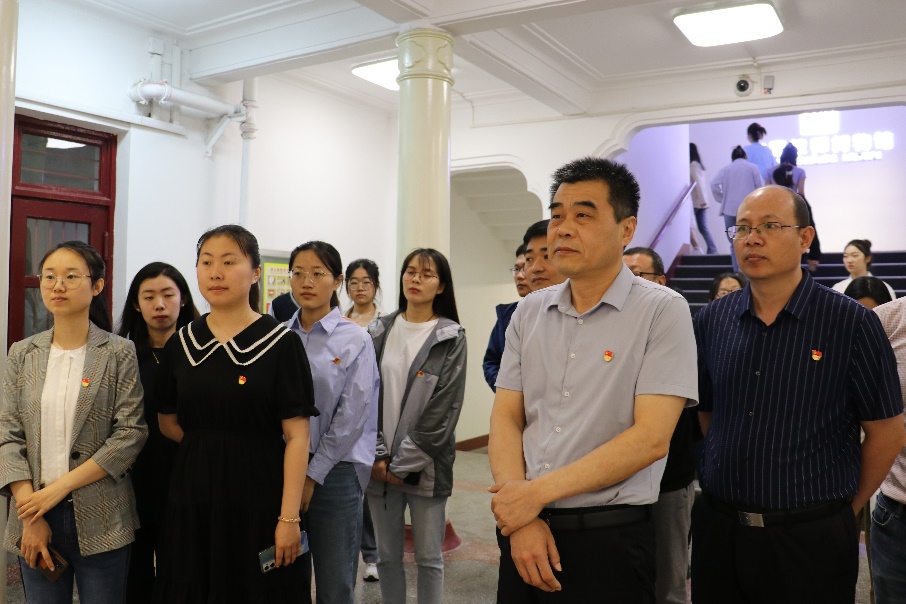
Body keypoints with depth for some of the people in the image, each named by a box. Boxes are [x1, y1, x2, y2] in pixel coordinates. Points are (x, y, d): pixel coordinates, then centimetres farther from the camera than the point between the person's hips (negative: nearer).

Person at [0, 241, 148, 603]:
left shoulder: (119, 353, -5)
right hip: (35, 512, 3)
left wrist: (59, 487, -13)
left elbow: (131, 434, -10)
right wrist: (30, 514, -7)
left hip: (100, 519, -3)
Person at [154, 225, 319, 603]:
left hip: (258, 502, -4)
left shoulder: (281, 343, -9)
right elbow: (168, 423, 14)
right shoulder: (181, 344, 4)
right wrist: (211, 447, 1)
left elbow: (296, 437, -12)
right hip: (192, 500, 4)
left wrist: (289, 518, -16)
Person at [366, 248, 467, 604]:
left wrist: (404, 464, -10)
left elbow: (443, 411, -9)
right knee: (387, 556, 14)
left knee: (428, 558, 9)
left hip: (425, 466, -3)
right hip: (380, 464, 3)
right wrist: (378, 456, -6)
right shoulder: (379, 332, 5)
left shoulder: (451, 338, -4)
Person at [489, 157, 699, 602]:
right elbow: (506, 418, 3)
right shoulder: (529, 312, 5)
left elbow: (650, 438, -16)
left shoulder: (662, 311, -9)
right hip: (524, 531, 4)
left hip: (609, 537, -4)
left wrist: (536, 492, -15)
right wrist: (521, 519, -11)